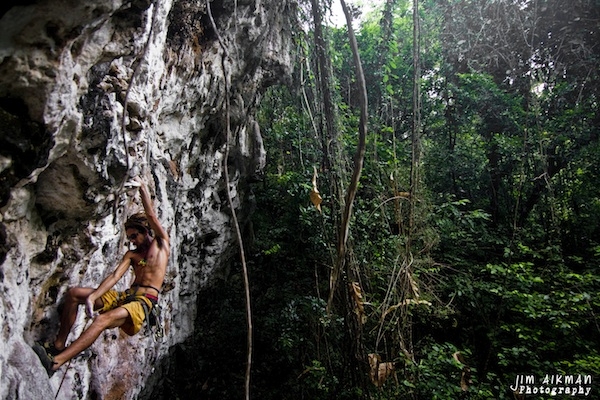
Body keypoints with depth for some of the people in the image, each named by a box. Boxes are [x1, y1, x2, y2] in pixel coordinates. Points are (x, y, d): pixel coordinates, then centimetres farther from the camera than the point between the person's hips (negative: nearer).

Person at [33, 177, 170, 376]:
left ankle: (55, 362, -42)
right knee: (73, 293, -3)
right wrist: (92, 297, -12)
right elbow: (115, 276, 4)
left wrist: (142, 187, 4)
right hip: (123, 296, 8)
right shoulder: (132, 254, 19)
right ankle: (59, 344, -7)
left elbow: (151, 215, -1)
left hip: (142, 302, -7)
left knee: (103, 319, -34)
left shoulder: (161, 243, 8)